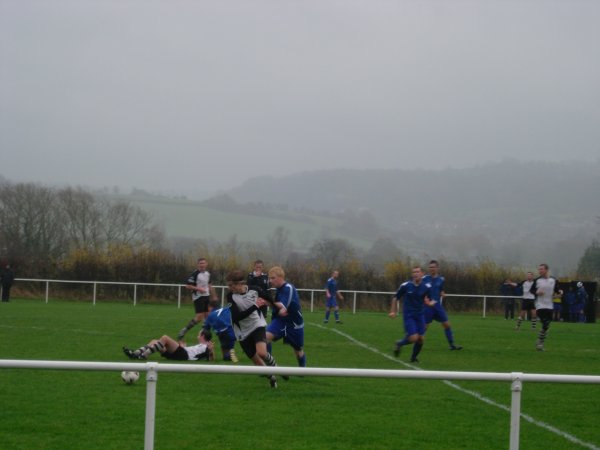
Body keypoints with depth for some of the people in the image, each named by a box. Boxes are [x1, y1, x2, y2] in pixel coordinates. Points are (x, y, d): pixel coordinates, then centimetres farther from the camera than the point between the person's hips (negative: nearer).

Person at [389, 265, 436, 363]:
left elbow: (430, 301, 9)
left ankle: (414, 358, 25)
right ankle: (399, 343, 16)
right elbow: (395, 298, 4)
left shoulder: (426, 287, -3)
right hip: (408, 315, -3)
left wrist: (430, 303, -15)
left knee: (421, 339, 0)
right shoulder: (405, 286, -9)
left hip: (420, 315, 3)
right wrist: (393, 311, 0)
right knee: (414, 338, -16)